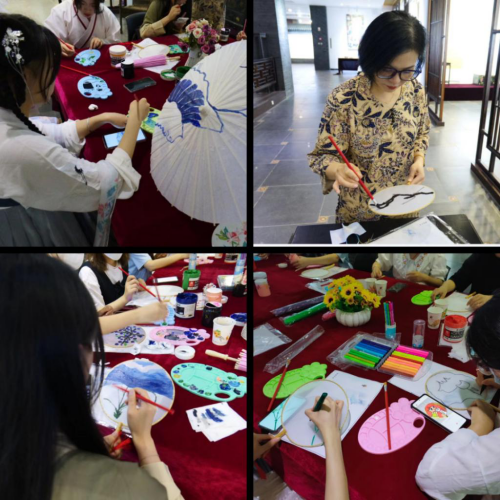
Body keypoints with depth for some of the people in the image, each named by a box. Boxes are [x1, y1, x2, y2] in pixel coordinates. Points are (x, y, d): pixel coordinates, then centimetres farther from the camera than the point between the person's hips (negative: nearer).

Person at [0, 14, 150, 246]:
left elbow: (55, 136, 7)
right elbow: (106, 182, -26)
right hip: (42, 236, -8)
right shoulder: (24, 150, -36)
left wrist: (104, 118, -1)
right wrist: (135, 121, -15)